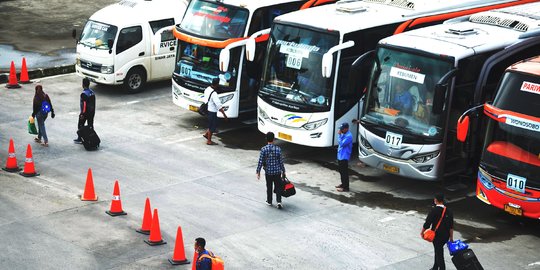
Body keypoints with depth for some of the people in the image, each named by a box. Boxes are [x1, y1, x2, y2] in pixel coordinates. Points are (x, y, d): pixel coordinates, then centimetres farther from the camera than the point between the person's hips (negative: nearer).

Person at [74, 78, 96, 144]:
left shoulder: (84, 94, -21)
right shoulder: (92, 92, 4)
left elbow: (84, 104, -22)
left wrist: (82, 113, -17)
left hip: (85, 113, -7)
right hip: (92, 112, 7)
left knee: (80, 126, 6)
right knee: (90, 125, 12)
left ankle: (80, 139, 12)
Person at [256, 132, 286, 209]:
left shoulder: (263, 149, -10)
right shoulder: (278, 149, -8)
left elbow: (260, 161, -9)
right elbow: (281, 161, -2)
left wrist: (258, 171, 0)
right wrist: (283, 171, 9)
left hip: (268, 172, 0)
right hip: (277, 171, 0)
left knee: (269, 187, 16)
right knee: (278, 187, 7)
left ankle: (269, 201, 28)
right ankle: (279, 201, -6)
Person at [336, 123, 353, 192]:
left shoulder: (348, 136, -21)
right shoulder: (343, 134, 10)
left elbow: (342, 144, -26)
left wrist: (339, 135, -22)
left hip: (344, 157, -10)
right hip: (340, 155, 10)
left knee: (344, 172, -5)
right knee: (341, 171, 19)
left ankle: (345, 187, 0)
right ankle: (343, 184, 32)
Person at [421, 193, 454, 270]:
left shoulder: (434, 211, -18)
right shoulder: (448, 211, 0)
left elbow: (427, 223, -16)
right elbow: (451, 226, 4)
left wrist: (422, 232, 0)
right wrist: (451, 238, 12)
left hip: (437, 235, -6)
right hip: (446, 236, 6)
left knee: (439, 253, 2)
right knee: (438, 250, 23)